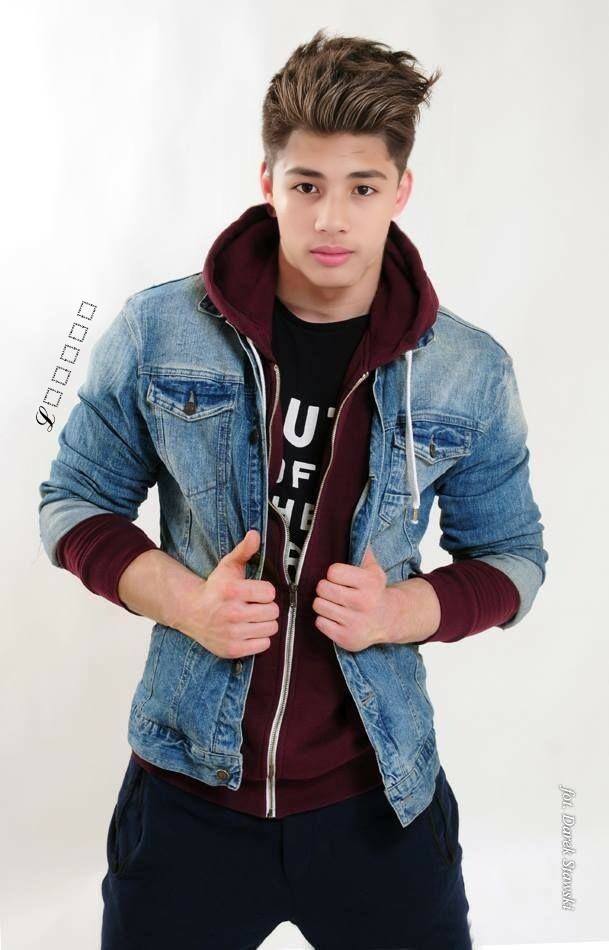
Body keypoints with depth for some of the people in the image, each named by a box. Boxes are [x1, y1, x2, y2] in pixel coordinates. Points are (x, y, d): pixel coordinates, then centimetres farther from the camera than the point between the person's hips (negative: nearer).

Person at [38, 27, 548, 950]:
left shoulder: (470, 372, -6)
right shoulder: (156, 333, -8)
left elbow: (511, 556, 4)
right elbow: (74, 501, 2)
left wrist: (403, 611, -16)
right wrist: (181, 598, -16)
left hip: (381, 796, 1)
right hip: (188, 787, 0)